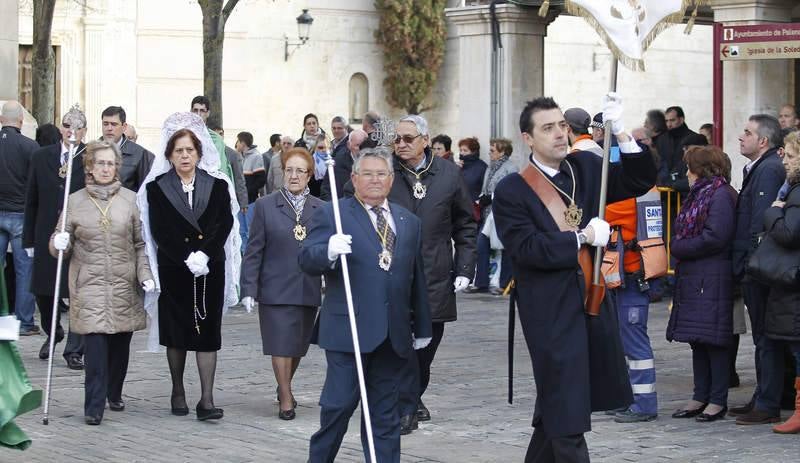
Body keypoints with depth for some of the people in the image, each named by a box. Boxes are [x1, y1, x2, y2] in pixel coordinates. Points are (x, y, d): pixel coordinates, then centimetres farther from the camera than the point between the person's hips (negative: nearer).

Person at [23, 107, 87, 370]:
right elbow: (31, 202, 9)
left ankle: (74, 351, 10)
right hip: (47, 237, 3)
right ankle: (53, 334, 38)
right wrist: (29, 239, 7)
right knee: (43, 292, 11)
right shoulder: (41, 157, 7)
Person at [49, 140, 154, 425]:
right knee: (95, 345, -11)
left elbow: (141, 244, 7)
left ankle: (114, 394, 31)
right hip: (89, 286, -1)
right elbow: (60, 244, 9)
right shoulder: (75, 201, 4)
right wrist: (59, 244, -14)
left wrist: (145, 275, -4)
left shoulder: (130, 200, 5)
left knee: (120, 345, 9)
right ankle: (94, 407, -8)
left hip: (124, 285, 2)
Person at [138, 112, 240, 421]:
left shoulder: (218, 186, 4)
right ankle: (178, 392, 21)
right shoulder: (157, 188, 2)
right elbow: (160, 230, -5)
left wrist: (204, 255, -16)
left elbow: (225, 224, -4)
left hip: (210, 269, 0)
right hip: (173, 269, 0)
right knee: (176, 332, 7)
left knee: (207, 331, -3)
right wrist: (187, 258, -15)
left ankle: (207, 399, -5)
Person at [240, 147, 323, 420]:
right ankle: (286, 398, 5)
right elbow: (254, 251, 0)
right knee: (281, 344, -4)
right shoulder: (265, 206, 1)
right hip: (276, 289, -3)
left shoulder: (320, 209, 7)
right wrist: (249, 289, -5)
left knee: (298, 344, 13)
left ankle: (285, 387, 35)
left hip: (308, 289, 3)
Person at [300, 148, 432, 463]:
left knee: (385, 411, 9)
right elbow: (307, 260, -11)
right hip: (349, 328, -4)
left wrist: (422, 328, 21)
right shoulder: (332, 214, 0)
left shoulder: (409, 222, 16)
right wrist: (329, 251, -33)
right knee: (339, 404, -4)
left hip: (394, 333, 4)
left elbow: (417, 279, 20)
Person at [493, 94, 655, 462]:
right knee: (567, 417, -4)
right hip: (551, 314, -6)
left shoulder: (586, 167, 7)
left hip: (592, 302, 6)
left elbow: (641, 182, 1)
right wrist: (584, 237, -15)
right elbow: (527, 248, -17)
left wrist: (620, 131, -11)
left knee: (556, 408, 18)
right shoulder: (511, 191, -8)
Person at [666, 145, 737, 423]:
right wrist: (678, 247, 1)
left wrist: (678, 248, -10)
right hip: (692, 279, 9)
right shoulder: (698, 194, 18)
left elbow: (714, 238, -19)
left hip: (713, 281, -9)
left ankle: (718, 401, 1)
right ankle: (701, 397, 16)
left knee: (713, 340, -5)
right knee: (697, 340, 11)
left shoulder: (721, 195, -11)